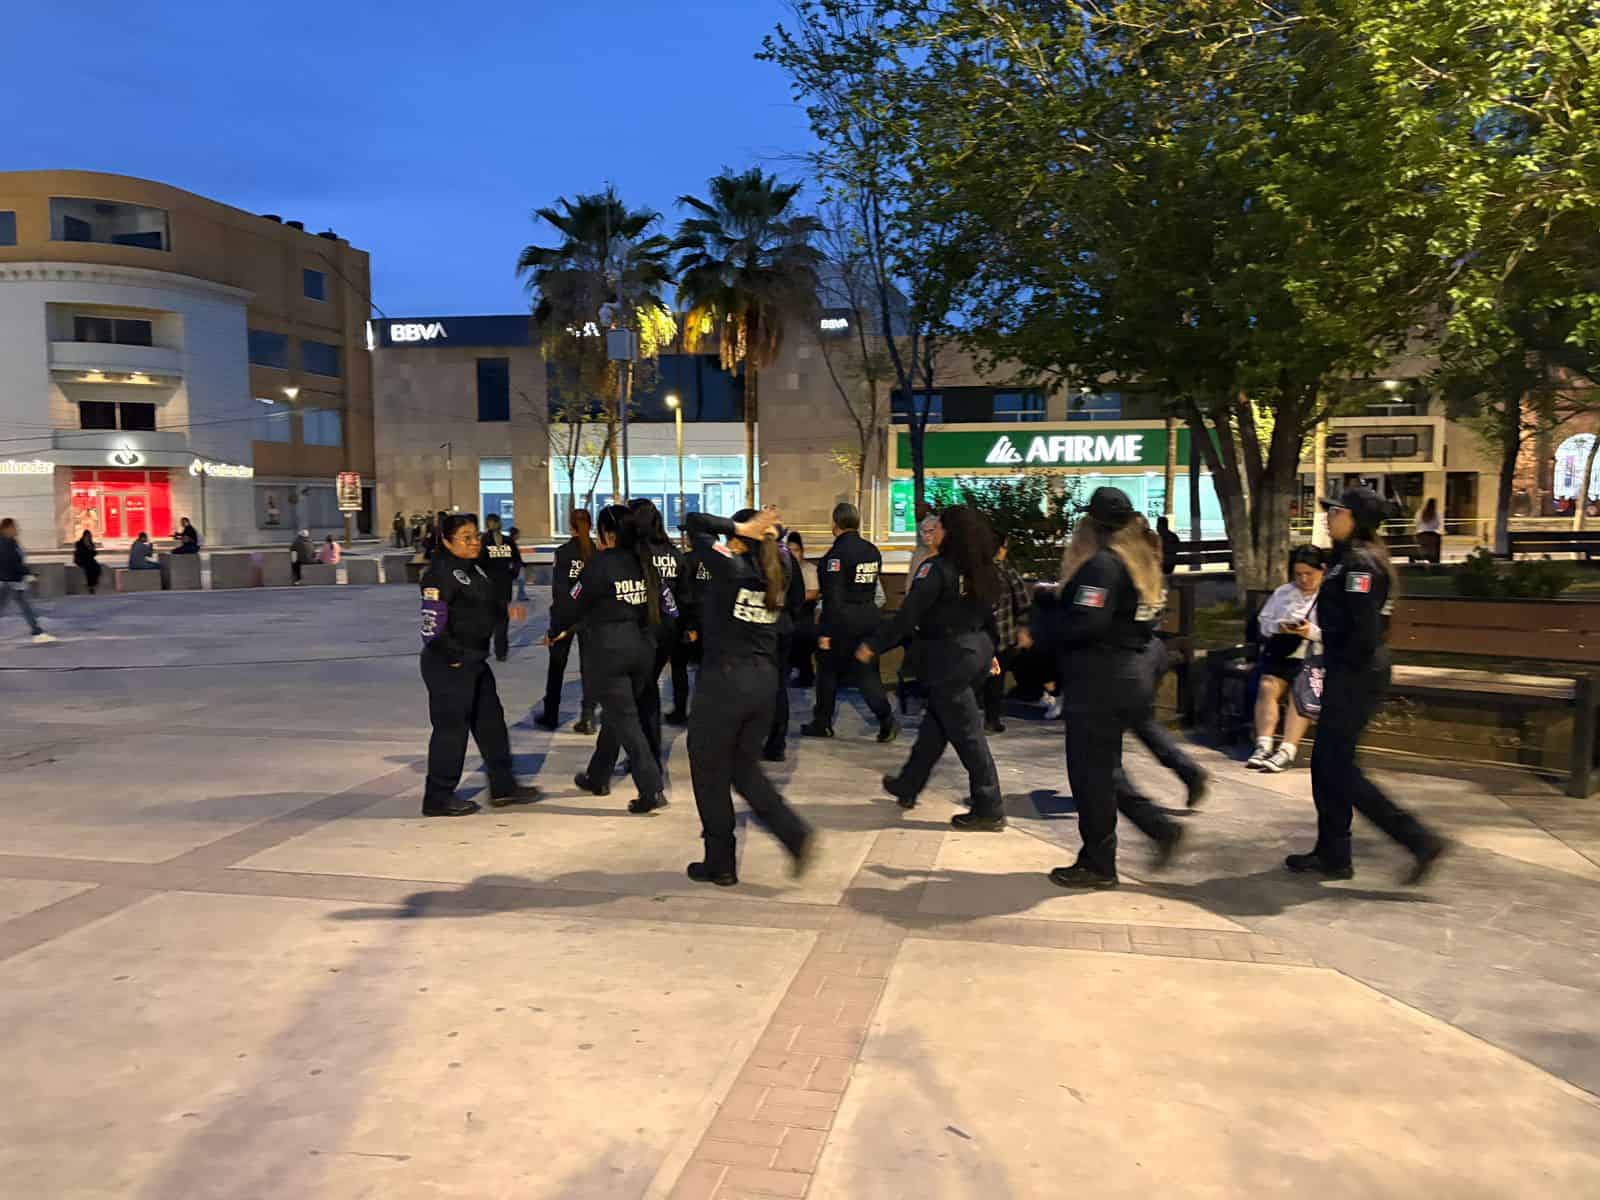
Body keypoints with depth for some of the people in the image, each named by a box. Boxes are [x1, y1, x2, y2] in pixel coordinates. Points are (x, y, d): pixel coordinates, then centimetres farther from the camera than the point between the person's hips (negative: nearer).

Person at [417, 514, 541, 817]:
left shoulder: (473, 569, 13)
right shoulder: (441, 573, -16)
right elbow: (432, 624, -20)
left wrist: (506, 611, 4)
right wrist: (453, 656, -16)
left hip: (475, 660, 10)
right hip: (449, 665, -10)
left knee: (491, 721, 14)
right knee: (452, 727, -1)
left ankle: (503, 786, 24)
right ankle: (438, 798, 12)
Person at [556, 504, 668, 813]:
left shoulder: (600, 564, -12)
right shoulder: (645, 562, 5)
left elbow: (574, 604, -3)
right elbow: (665, 602, 10)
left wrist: (554, 631, 12)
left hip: (608, 648, -6)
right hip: (642, 646, 6)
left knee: (625, 719, -3)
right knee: (616, 712, 20)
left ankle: (651, 790, -9)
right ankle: (598, 776, 34)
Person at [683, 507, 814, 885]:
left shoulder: (730, 568, -12)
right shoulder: (775, 577, 5)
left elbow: (695, 523, -9)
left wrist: (740, 528, -10)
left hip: (724, 679, -6)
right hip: (765, 679, 6)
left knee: (710, 773, 9)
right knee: (745, 769, 20)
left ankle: (720, 865, 17)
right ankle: (795, 833, 4)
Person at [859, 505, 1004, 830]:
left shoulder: (937, 568, -17)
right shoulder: (980, 571, 7)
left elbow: (908, 614, -20)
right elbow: (986, 613, 15)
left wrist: (873, 645, -13)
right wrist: (990, 652, 27)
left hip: (949, 656, -9)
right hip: (976, 651, 9)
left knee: (965, 732, -1)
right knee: (936, 721, 20)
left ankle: (989, 810, 5)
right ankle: (908, 786, 35)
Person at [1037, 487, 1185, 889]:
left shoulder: (1101, 564, -16)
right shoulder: (1139, 563, 14)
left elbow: (1084, 624, -25)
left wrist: (1039, 633, -10)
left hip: (1099, 680, -10)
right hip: (1129, 672, 10)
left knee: (1090, 770, 1)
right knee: (1104, 767, 20)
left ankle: (1097, 864, 10)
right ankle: (1161, 827, 19)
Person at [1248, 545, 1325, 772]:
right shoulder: (1283, 593, 20)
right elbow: (1263, 622, 17)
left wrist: (1313, 631, -20)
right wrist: (1278, 626, -4)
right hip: (1282, 653, 4)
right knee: (1267, 686, -23)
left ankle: (1287, 751, -34)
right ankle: (1263, 746, -27)